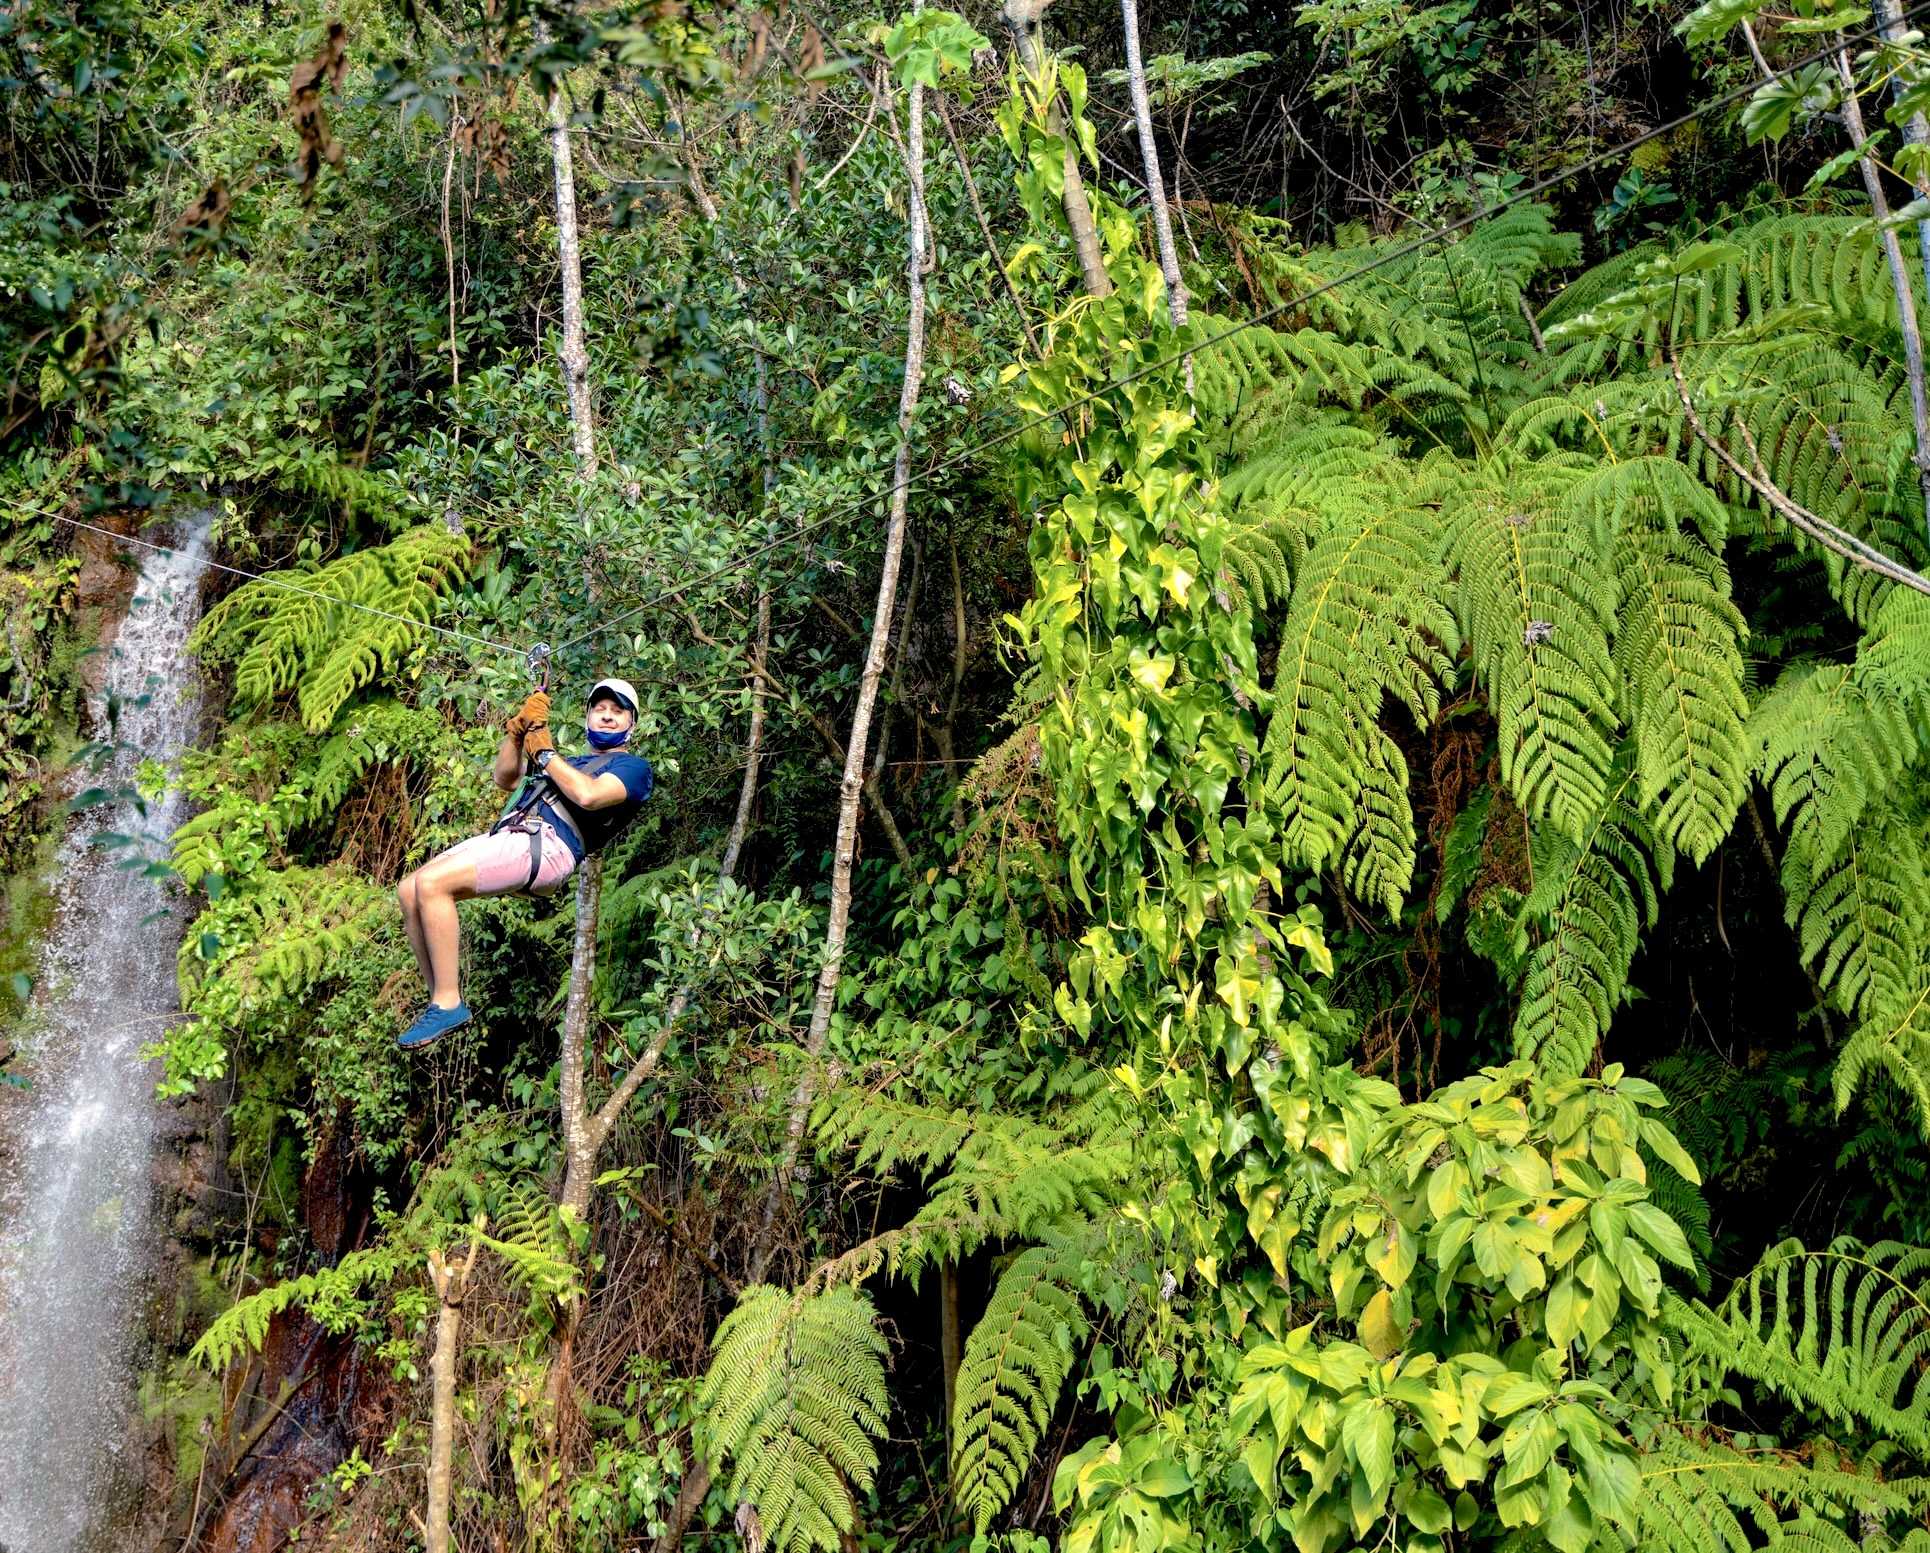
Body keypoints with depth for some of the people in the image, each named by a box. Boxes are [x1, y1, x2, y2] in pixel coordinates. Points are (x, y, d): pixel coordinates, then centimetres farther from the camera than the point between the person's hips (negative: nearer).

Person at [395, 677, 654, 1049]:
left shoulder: (634, 767, 10)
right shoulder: (572, 762, 36)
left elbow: (589, 795, -12)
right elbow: (504, 779, 27)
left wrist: (545, 752, -1)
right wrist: (517, 730, 13)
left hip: (548, 844, -9)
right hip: (508, 834, 9)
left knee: (430, 883, -24)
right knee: (410, 892, -5)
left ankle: (449, 1004, -20)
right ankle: (441, 1000, 0)